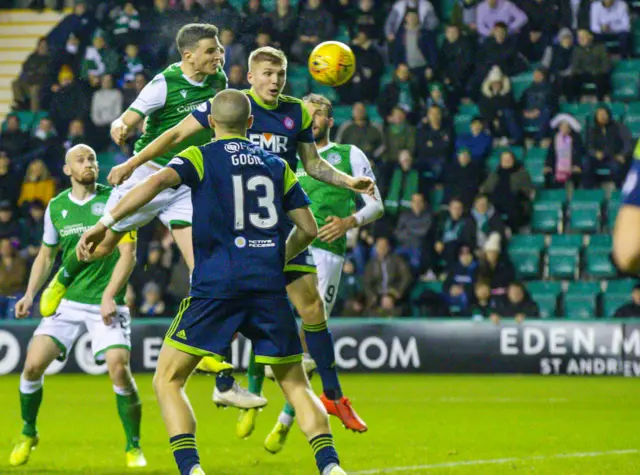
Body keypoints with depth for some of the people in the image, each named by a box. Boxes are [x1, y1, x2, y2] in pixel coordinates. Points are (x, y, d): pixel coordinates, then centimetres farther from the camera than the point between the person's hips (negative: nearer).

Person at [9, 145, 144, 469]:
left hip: (106, 304, -3)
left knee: (119, 370, -19)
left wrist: (109, 296, -17)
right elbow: (46, 256, 20)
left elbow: (128, 254, -7)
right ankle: (28, 434, 16)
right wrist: (30, 294, 8)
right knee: (33, 364, -9)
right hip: (67, 300, 3)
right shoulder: (56, 207, 9)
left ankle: (133, 448, -1)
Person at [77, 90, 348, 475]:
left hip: (216, 284, -3)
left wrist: (106, 222, -15)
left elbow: (158, 182, -13)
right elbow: (308, 229, 14)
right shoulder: (276, 166, 16)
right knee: (295, 384, 14)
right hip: (268, 285, 3)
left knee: (168, 380, 4)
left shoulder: (200, 157, 7)